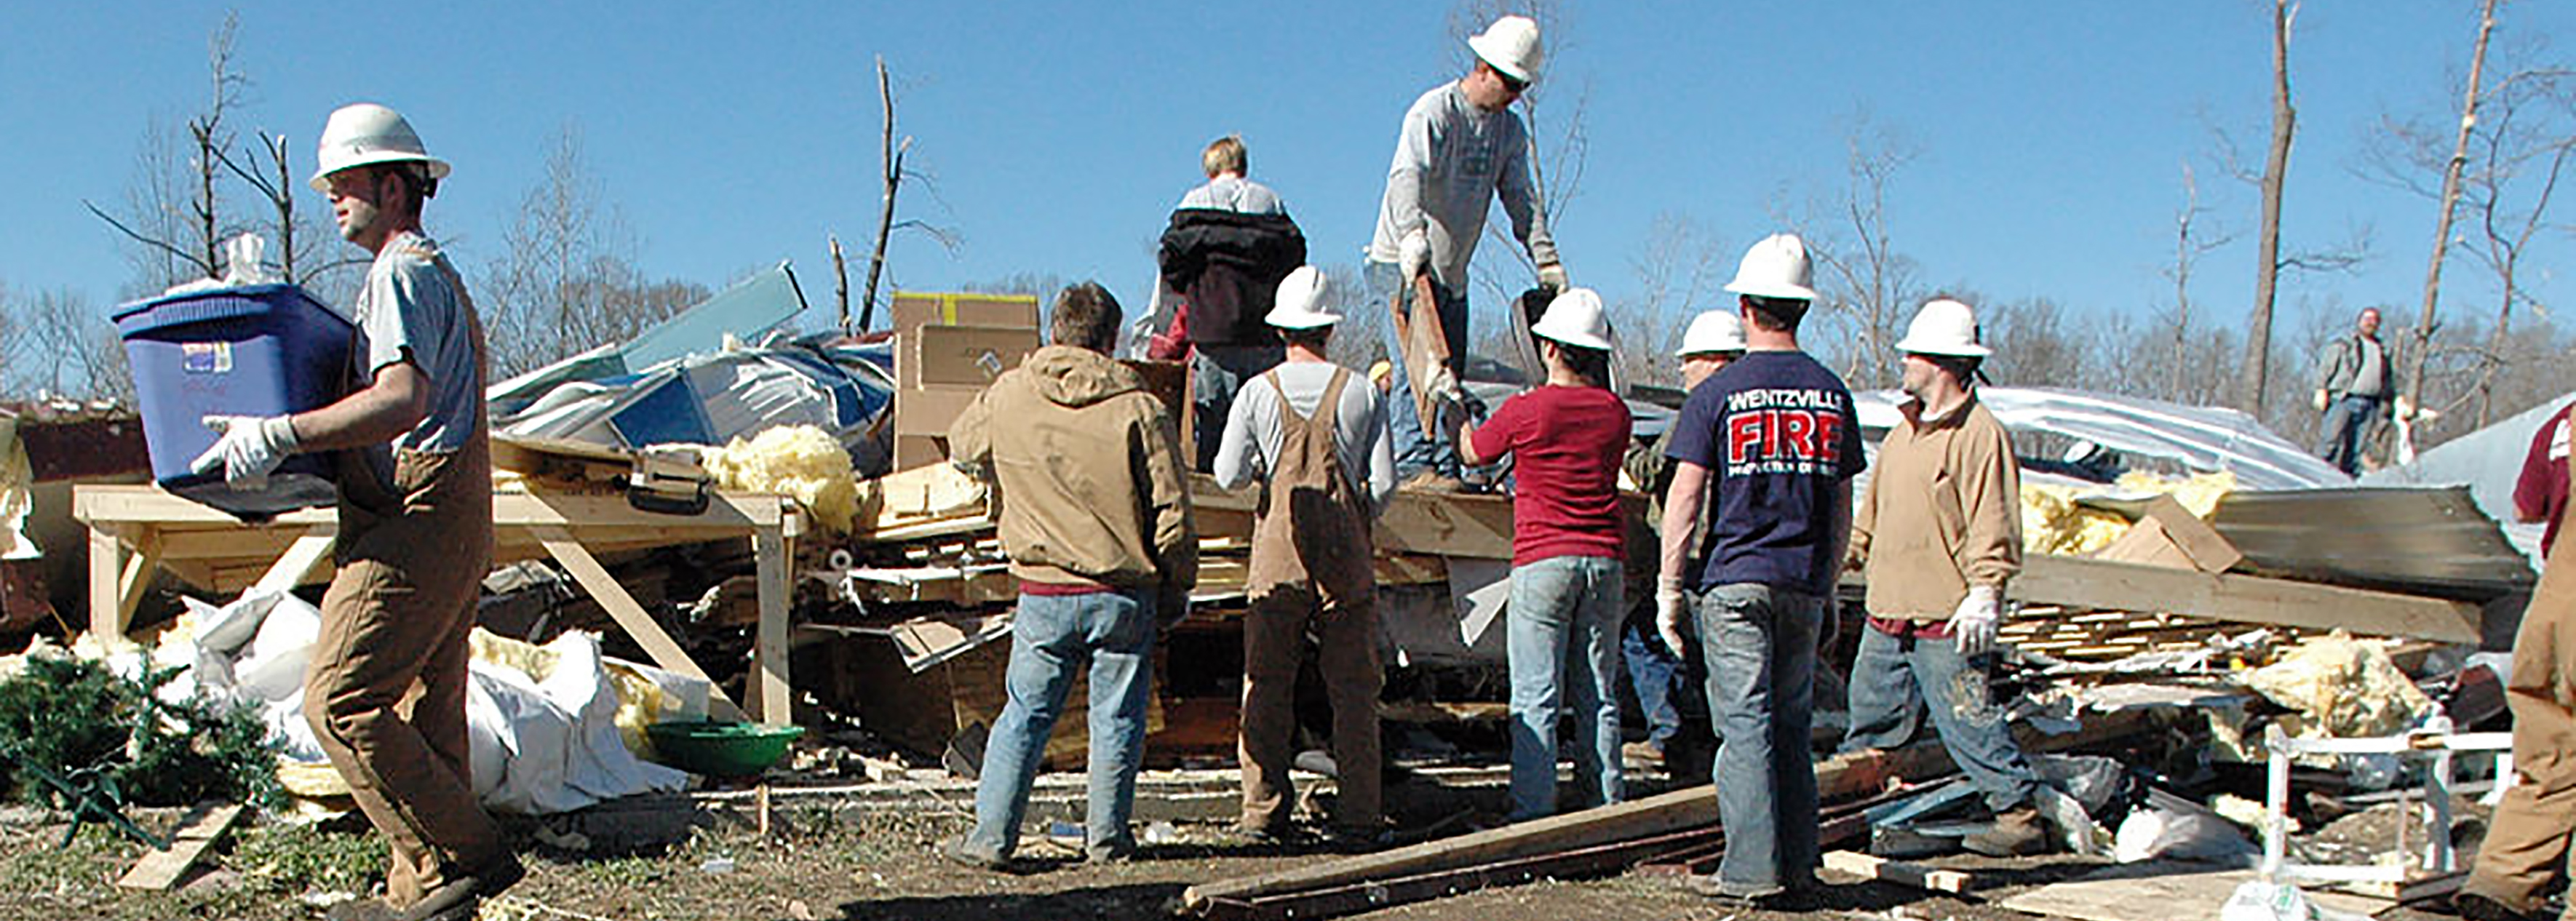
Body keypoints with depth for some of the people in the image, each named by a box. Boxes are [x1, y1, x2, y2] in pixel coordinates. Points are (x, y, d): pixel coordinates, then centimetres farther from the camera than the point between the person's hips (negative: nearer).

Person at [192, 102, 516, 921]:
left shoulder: (403, 273, -9)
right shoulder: (433, 272, 24)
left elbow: (403, 399, -24)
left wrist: (279, 435, -24)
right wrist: (293, 452, 23)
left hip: (417, 520, -10)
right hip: (446, 524, 10)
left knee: (340, 697, -12)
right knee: (424, 709, 9)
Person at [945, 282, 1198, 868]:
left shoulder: (1007, 397, 0)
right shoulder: (1138, 408, -8)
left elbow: (961, 450, 20)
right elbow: (1172, 514, -6)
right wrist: (1177, 590, 6)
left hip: (1044, 593, 2)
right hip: (1125, 594, -1)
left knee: (1024, 715, 11)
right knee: (1117, 717, 10)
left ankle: (990, 837, 12)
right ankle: (1108, 839, 17)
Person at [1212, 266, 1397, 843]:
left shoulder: (1258, 392, -1)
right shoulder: (1361, 391, 0)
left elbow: (1228, 476, -4)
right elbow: (1384, 482, -2)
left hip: (1277, 557, 0)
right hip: (1347, 559, 0)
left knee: (1266, 687, 7)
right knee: (1354, 689, 6)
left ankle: (1263, 811, 8)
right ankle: (1359, 813, 7)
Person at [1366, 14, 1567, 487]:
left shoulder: (1510, 129, 8)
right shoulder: (1433, 111, -14)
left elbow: (1522, 199, 10)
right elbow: (1407, 174, -30)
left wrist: (1546, 259, -1)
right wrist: (1412, 234, -46)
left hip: (1451, 271, 7)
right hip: (1402, 264, -7)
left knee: (1450, 372, 4)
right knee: (1415, 367, -15)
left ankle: (1446, 467, 6)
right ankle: (1411, 465, -16)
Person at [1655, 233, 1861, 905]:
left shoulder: (1718, 393, -5)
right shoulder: (1832, 393, 8)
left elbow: (1685, 497, -7)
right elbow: (1843, 503, 12)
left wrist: (1669, 587, -2)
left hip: (1735, 578, -4)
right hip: (1804, 584, 4)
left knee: (1745, 725, -2)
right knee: (1792, 725, 12)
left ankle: (1752, 870, -3)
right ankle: (1798, 867, 15)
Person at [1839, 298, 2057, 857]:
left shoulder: (1980, 434, -11)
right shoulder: (1904, 428, 16)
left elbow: (1995, 526, -16)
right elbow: (1873, 509, 25)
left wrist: (1984, 592, -21)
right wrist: (1851, 555, 24)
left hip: (1947, 620, -8)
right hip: (1887, 611, 8)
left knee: (1968, 720, -6)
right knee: (1872, 717, 17)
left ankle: (2021, 815, 2)